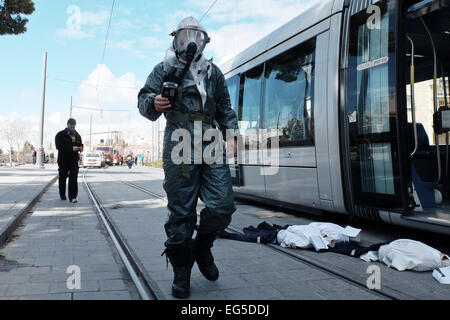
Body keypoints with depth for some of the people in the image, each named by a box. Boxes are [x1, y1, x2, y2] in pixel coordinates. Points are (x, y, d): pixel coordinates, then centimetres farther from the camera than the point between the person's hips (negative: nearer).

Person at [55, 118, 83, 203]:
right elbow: (59, 146, -16)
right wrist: (71, 148, -26)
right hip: (63, 160, -2)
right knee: (62, 178, 11)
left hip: (74, 160, 2)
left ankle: (72, 197, -11)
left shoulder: (77, 135, 13)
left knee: (74, 178, -10)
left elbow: (80, 144, 22)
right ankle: (62, 195, 29)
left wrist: (81, 148, -5)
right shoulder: (60, 135, -3)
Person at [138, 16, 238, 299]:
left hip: (211, 141, 3)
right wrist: (154, 103, -17)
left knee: (222, 205, -6)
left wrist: (230, 134, 6)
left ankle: (202, 247, 22)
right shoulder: (165, 69, 16)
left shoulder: (213, 72, 23)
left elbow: (226, 108, 21)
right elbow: (144, 98, 7)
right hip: (180, 140, -3)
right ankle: (182, 270, 12)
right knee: (181, 209, -2)